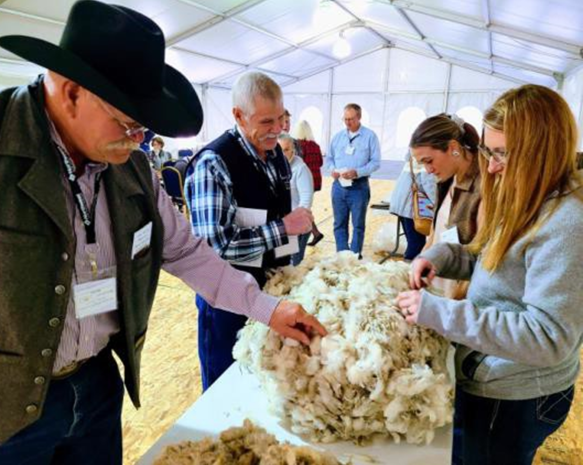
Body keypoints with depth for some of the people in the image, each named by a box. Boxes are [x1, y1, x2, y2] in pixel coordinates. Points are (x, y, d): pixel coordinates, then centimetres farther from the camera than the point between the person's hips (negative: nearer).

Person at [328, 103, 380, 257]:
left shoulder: (370, 136, -4)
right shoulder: (338, 136, 9)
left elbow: (375, 162, -7)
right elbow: (330, 158, 15)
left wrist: (357, 172, -21)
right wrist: (333, 169, -8)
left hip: (359, 187, -4)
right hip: (339, 186, 4)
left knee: (358, 224, 6)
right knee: (339, 223, 8)